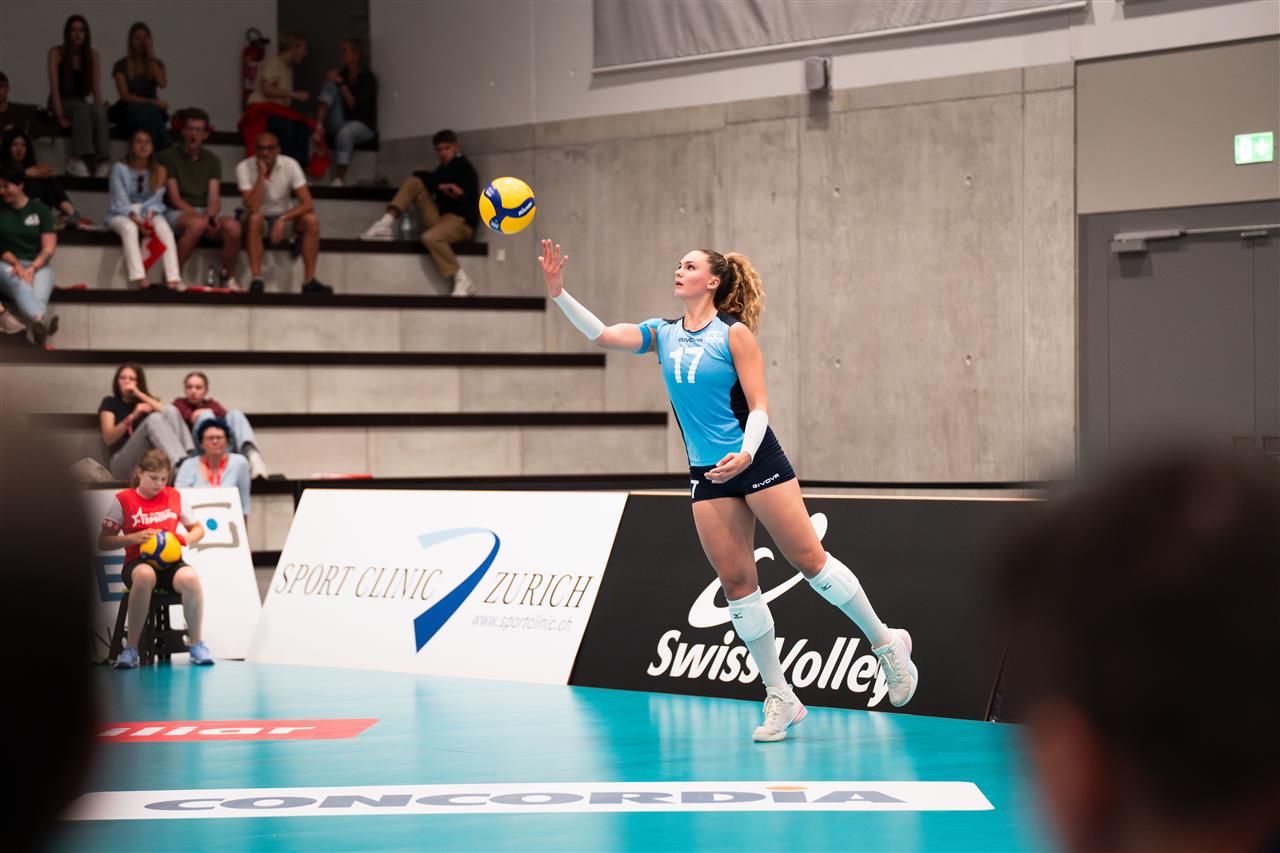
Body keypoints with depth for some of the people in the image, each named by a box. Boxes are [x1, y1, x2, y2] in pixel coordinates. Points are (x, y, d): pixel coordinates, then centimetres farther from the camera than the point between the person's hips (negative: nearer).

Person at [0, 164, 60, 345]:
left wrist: (32, 268, -13)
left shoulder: (40, 209, 10)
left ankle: (39, 337, -55)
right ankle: (42, 322, -68)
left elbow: (49, 248, 3)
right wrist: (17, 265, -14)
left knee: (39, 298, -32)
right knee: (20, 285, -39)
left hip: (37, 266, 3)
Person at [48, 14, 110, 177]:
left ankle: (102, 161, -43)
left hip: (84, 101, 3)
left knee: (99, 112, -32)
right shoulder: (56, 52, -5)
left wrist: (98, 111, -16)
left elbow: (96, 88, 1)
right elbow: (54, 87, -12)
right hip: (63, 102, -3)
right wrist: (60, 116, -23)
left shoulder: (92, 55, 6)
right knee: (82, 109, -37)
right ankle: (79, 159, -44)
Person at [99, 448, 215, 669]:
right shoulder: (123, 500, 3)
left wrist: (187, 539, -3)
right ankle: (131, 648, -30)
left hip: (170, 562, 2)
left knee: (190, 578, -35)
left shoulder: (174, 496, 12)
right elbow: (103, 542, 2)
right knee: (145, 575, -41)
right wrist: (133, 538, -14)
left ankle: (195, 643, -14)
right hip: (137, 562, -2)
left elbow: (198, 529, 21)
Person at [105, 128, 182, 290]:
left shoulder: (159, 171, 4)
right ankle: (139, 278, -49)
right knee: (129, 228, -38)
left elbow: (155, 199, -1)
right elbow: (120, 201, -12)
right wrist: (136, 219, -26)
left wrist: (150, 215, -22)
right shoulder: (119, 168, -6)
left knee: (164, 227, -31)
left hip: (147, 212, 2)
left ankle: (173, 278, -41)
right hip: (121, 214, -2)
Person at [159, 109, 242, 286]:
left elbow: (214, 198, 5)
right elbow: (174, 198, -6)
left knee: (233, 225, -28)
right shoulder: (168, 157, 1)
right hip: (176, 212, -4)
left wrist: (211, 215, -19)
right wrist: (200, 216, -18)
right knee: (197, 224, -39)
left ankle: (228, 278, -10)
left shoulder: (212, 160, 14)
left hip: (204, 213, 4)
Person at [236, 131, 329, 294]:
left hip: (283, 218, 2)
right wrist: (261, 175, -31)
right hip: (258, 220, -2)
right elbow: (252, 209, -29)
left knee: (311, 220, -25)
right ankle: (257, 280, -37)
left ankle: (309, 280, -24)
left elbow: (307, 204, -18)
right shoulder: (244, 168, -17)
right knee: (255, 218, -36)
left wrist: (282, 219, -32)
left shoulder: (290, 165, -13)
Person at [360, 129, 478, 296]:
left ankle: (462, 280, -29)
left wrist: (420, 174, 8)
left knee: (431, 237, -40)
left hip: (461, 221, -8)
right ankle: (385, 224, -13)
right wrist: (441, 187, -18)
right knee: (414, 182, -1)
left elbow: (432, 180, -13)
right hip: (440, 218, 8)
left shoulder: (462, 166, -5)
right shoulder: (446, 169, 19)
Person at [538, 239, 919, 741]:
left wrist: (746, 453, -26)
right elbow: (601, 335, -3)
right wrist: (559, 293, -15)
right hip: (707, 475, 5)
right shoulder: (662, 335, 8)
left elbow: (759, 407, -9)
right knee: (736, 583, 1)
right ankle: (780, 699, 7)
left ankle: (886, 644, 14)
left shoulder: (734, 333, -7)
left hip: (758, 462, -5)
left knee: (808, 559, -4)